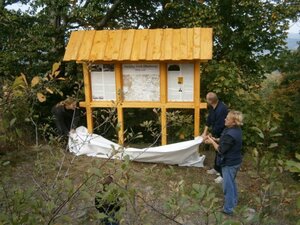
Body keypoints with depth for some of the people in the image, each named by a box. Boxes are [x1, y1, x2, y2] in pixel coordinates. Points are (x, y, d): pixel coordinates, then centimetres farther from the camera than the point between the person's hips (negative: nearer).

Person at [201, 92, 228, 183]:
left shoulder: (221, 109, -35)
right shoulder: (212, 106, -6)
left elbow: (218, 127, -30)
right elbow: (209, 119, 4)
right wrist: (205, 132, 4)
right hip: (217, 133, 9)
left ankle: (223, 174, 18)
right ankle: (216, 168, 43)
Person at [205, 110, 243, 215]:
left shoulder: (230, 134, -31)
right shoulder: (236, 130, -1)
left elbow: (221, 150, -24)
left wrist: (212, 142, -11)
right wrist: (215, 140, 0)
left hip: (229, 163, -10)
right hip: (235, 161, 10)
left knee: (228, 185, 5)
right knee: (232, 182, 27)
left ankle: (228, 209, 20)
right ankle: (233, 201, 45)